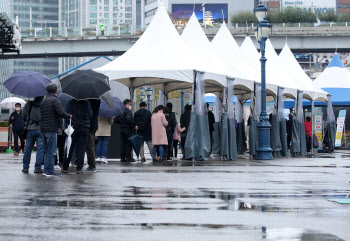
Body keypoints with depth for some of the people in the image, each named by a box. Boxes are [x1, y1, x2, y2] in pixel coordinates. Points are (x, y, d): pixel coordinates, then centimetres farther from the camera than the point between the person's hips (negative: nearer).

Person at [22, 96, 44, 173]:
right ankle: (37, 168, 0)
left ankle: (25, 167, 12)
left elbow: (24, 113, 10)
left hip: (30, 129, 2)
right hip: (41, 129, -2)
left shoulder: (29, 104, 1)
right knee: (40, 149, 3)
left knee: (28, 149, 9)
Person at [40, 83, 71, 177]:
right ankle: (49, 171, -7)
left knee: (47, 151, 14)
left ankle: (46, 170, 15)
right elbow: (61, 113, -19)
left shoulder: (43, 101, 16)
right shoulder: (55, 100, -8)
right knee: (51, 151, -6)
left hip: (43, 128, 8)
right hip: (51, 129, -8)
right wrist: (69, 116, -1)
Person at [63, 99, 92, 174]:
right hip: (84, 128, -1)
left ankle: (65, 168, 7)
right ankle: (79, 168, 0)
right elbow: (90, 115, 2)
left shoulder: (70, 103, -1)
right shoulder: (86, 103, -3)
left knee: (70, 148, 7)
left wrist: (66, 126, 8)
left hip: (73, 128, 1)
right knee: (81, 148, 3)